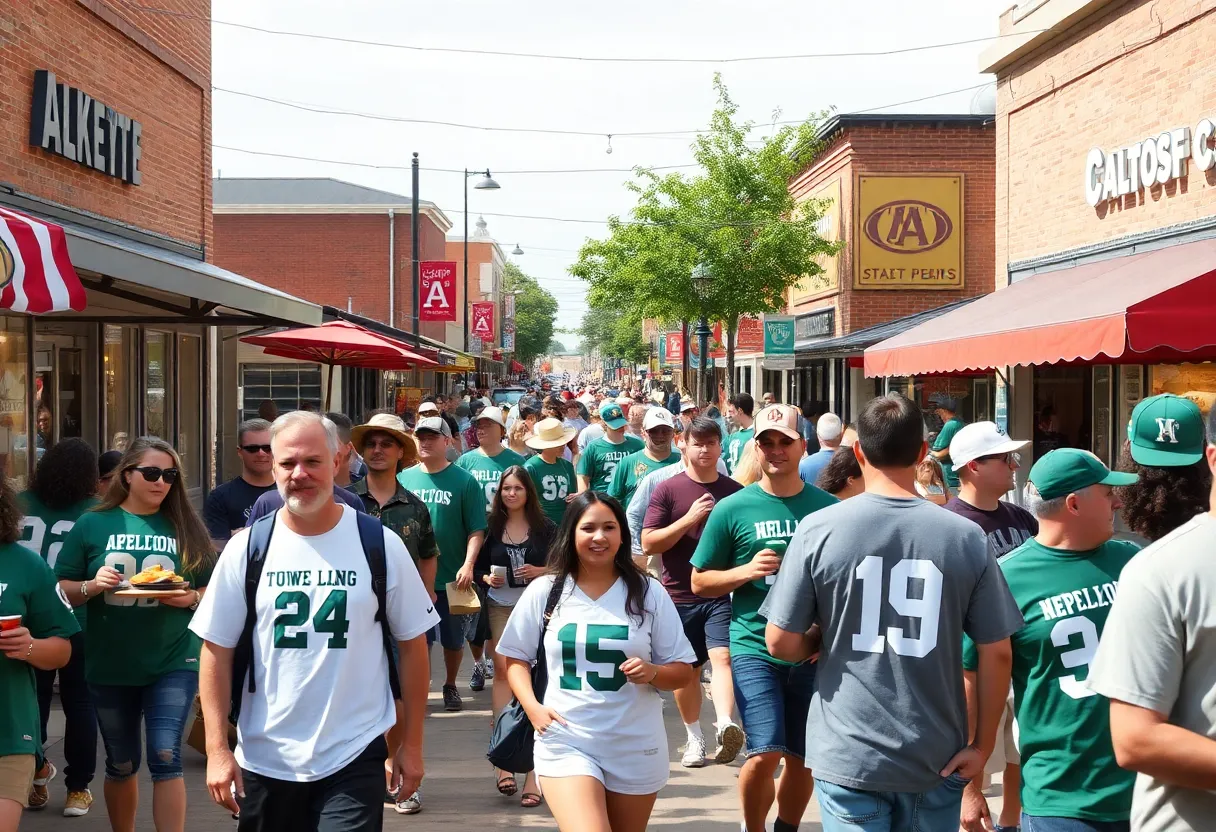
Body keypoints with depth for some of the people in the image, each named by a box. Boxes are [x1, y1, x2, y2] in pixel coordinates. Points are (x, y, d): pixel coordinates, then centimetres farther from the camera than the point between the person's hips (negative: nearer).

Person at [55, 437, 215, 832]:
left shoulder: (187, 527, 0)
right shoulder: (93, 524, 0)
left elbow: (214, 591, 6)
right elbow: (61, 589, 3)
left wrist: (192, 598, -15)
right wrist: (92, 586, -17)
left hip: (173, 663, -1)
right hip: (109, 666, 1)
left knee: (165, 758, -11)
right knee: (121, 764, 15)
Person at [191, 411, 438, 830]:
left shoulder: (381, 546, -4)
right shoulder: (246, 549, -2)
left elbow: (411, 645, 2)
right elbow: (217, 652, 0)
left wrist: (411, 744, 2)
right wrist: (217, 749, -5)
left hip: (355, 757, -2)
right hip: (264, 760, 2)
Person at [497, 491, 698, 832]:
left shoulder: (649, 592, 0)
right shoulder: (543, 591, 0)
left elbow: (684, 671, 4)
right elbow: (516, 657, 10)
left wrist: (652, 672, -17)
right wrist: (533, 707, -7)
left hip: (635, 748, 2)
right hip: (565, 743, -1)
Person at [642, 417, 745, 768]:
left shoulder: (735, 491, 6)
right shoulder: (668, 490, -1)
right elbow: (648, 543, -8)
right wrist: (689, 519, -17)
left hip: (722, 592, 0)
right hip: (680, 594, 0)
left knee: (722, 656, -20)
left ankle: (725, 725, -36)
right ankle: (695, 737, 27)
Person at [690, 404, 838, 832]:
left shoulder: (827, 507, 3)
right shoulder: (732, 509, -2)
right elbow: (700, 582, 4)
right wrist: (746, 571, -14)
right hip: (755, 648, -2)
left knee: (802, 758, 11)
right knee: (764, 755, -13)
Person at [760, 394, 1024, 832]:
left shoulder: (818, 529, -10)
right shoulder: (967, 537, -6)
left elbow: (781, 643, -6)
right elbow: (996, 653, -4)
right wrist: (983, 746, 5)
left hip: (848, 756, -2)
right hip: (937, 758, 2)